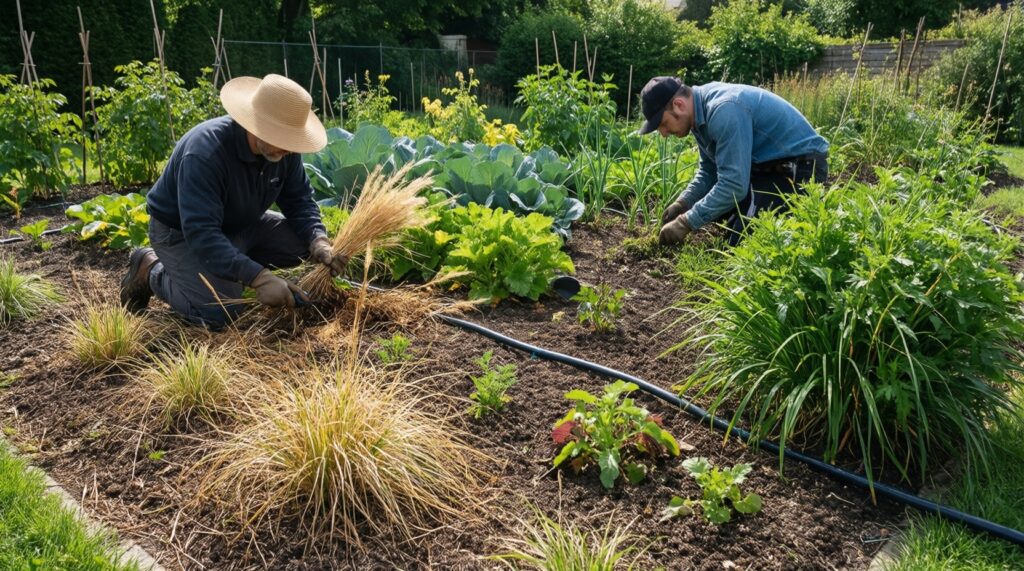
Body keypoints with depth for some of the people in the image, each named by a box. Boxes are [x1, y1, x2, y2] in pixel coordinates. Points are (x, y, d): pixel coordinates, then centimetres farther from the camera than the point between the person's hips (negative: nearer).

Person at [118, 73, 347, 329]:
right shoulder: (204, 151, -36)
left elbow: (299, 200, -5)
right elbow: (201, 234, -41)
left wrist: (318, 241, -26)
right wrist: (258, 277, -48)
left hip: (240, 225, 7)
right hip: (181, 232, -7)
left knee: (306, 242, -8)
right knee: (221, 312, -22)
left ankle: (229, 271, 8)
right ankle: (151, 271, 4)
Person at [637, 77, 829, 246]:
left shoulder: (723, 111, -29)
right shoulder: (701, 109, 1)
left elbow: (734, 184, -31)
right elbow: (708, 170, 10)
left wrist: (686, 223, -25)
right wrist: (682, 203, -5)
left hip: (801, 168, -10)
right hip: (768, 163, 10)